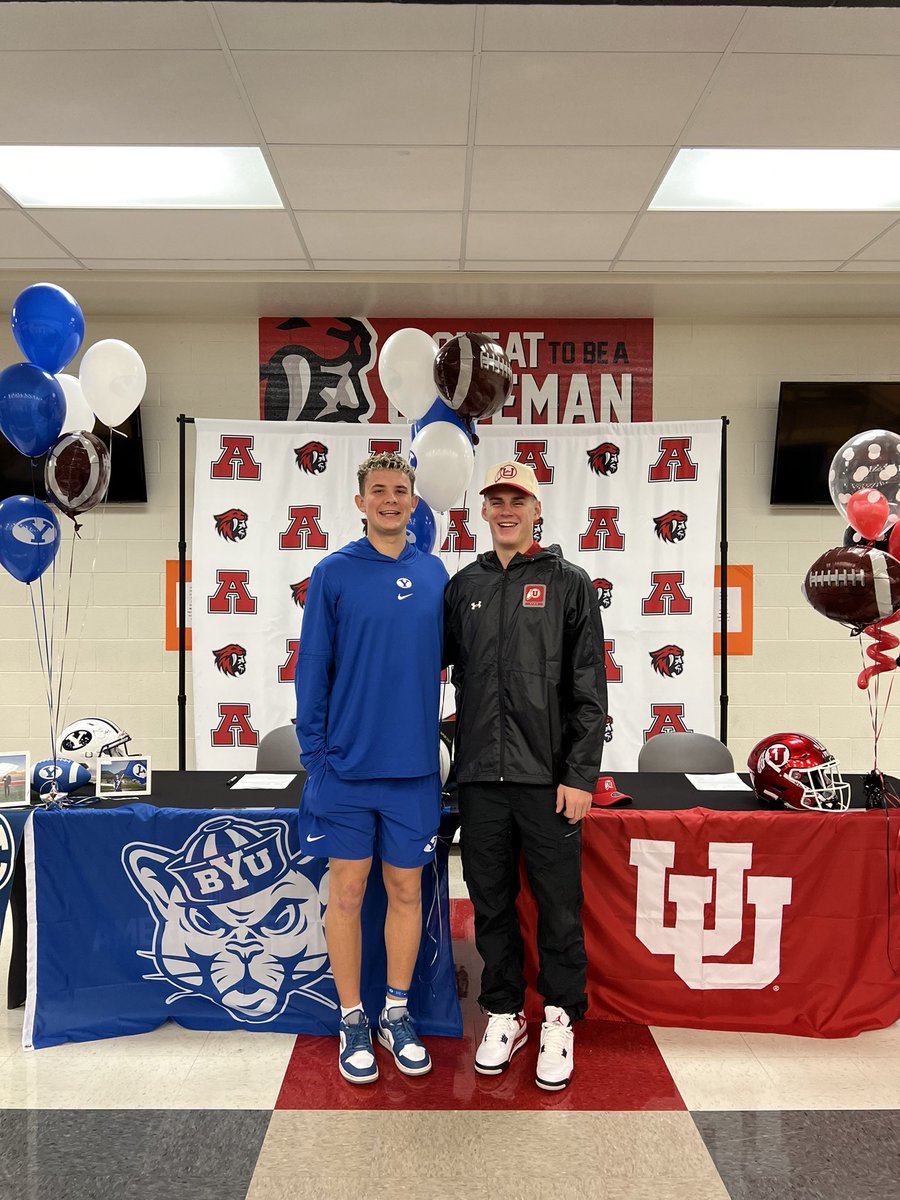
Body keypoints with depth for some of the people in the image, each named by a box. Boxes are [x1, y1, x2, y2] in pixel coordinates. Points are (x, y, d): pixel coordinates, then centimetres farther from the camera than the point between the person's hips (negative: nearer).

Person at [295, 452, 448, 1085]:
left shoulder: (434, 574, 5)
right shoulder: (333, 573, -4)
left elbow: (442, 660, 11)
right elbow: (313, 666, -2)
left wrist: (434, 740, 7)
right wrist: (314, 750, -5)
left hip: (415, 766, 3)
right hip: (347, 766, -2)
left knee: (407, 890, 13)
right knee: (348, 892, 8)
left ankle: (397, 1013, 31)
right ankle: (353, 1020, 27)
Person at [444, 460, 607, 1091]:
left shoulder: (569, 582, 1)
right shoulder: (464, 585, 10)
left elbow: (589, 688, -4)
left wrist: (581, 774, -9)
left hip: (548, 776, -3)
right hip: (481, 776, 3)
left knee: (559, 904, 6)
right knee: (492, 901, 13)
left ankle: (559, 1018, 26)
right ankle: (504, 1014, 31)